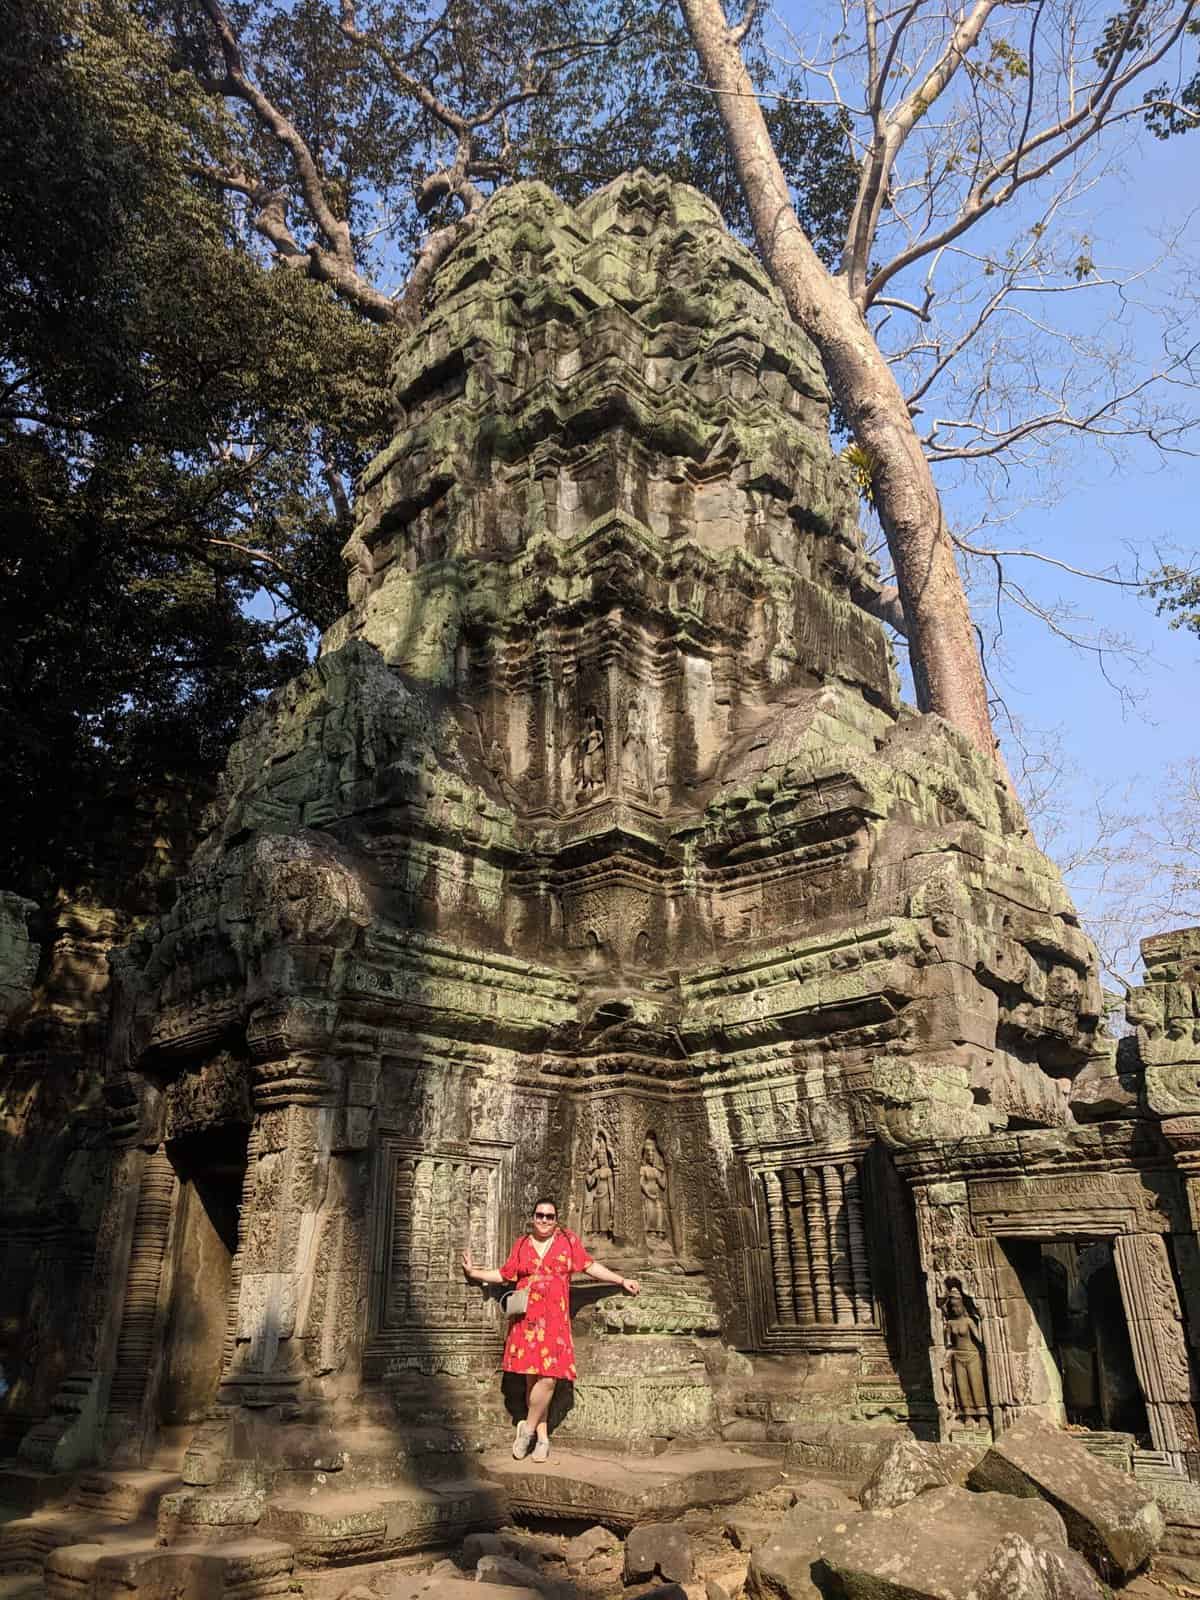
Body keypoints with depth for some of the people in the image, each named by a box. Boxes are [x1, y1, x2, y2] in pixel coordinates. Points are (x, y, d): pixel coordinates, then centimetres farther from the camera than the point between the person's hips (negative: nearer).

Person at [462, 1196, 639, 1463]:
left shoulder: (569, 1240, 8)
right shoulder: (521, 1244, 12)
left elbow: (590, 1266, 12)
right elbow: (505, 1274, 17)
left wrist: (622, 1281, 9)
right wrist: (473, 1272, 14)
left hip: (554, 1320, -1)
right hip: (526, 1320, 1)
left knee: (548, 1378, -12)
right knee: (532, 1378, -1)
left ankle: (528, 1428, 8)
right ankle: (542, 1438, 12)